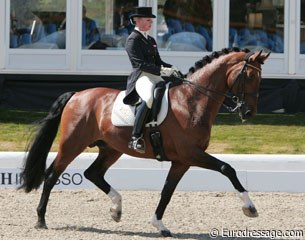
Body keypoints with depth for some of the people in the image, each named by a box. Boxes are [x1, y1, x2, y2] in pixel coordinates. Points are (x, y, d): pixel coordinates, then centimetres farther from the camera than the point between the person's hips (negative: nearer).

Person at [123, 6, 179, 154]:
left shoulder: (151, 40, 24)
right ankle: (135, 137, -37)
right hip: (141, 76, -9)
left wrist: (170, 68, 4)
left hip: (155, 77, 9)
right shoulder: (133, 39, -3)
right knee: (148, 98, -38)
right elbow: (140, 64, -14)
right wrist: (162, 71, -20)